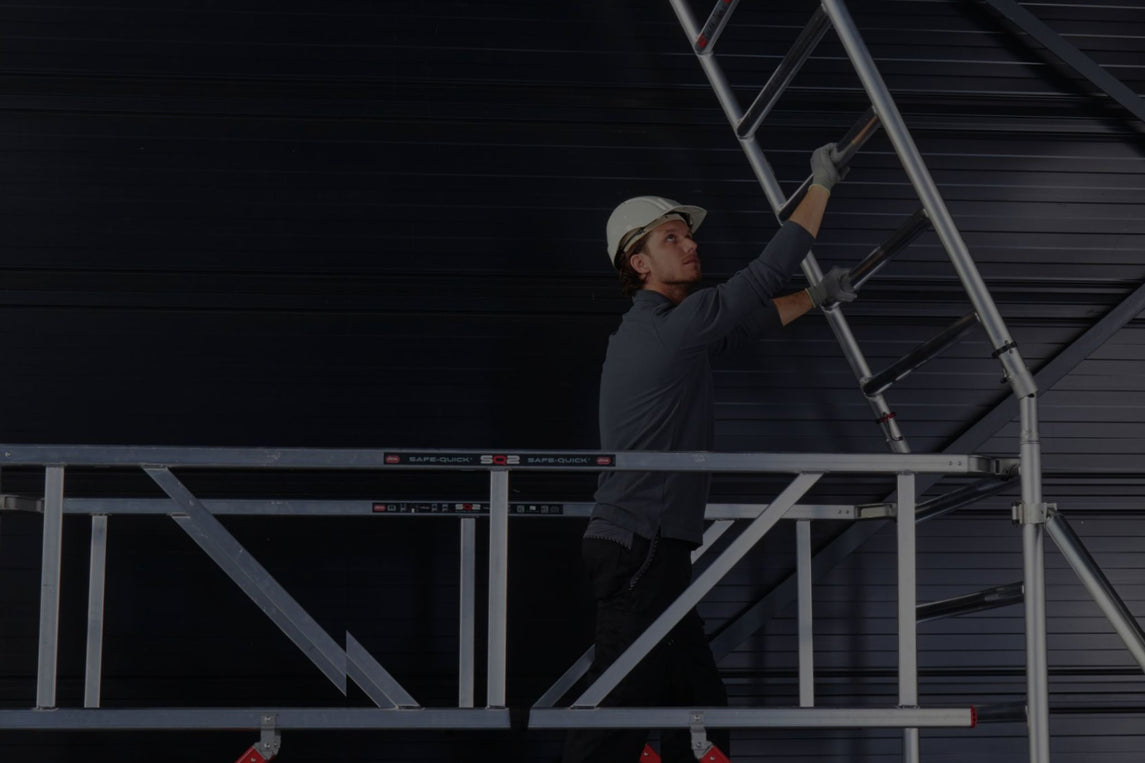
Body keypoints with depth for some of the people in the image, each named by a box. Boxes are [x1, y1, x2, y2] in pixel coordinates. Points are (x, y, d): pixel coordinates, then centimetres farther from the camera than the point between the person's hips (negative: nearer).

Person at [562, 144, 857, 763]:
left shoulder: (661, 327, 17)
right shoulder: (666, 326, -12)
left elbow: (744, 322, 32)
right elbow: (763, 276, -9)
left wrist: (816, 297, 29)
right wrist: (821, 185, 0)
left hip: (650, 550, 10)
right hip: (641, 549, -10)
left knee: (698, 701, 13)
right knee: (618, 713, -11)